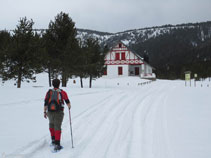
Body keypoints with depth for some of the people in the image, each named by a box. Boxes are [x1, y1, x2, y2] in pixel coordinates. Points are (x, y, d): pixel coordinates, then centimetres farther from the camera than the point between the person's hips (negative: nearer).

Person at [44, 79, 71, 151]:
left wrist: (45, 112, 5)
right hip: (59, 112, -3)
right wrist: (69, 106, 32)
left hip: (50, 112, 3)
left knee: (51, 124, 26)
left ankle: (53, 140, 26)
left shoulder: (49, 92, 3)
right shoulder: (62, 92, 0)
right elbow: (67, 101, 11)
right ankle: (57, 144, -12)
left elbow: (45, 103, -1)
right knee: (57, 127, -4)